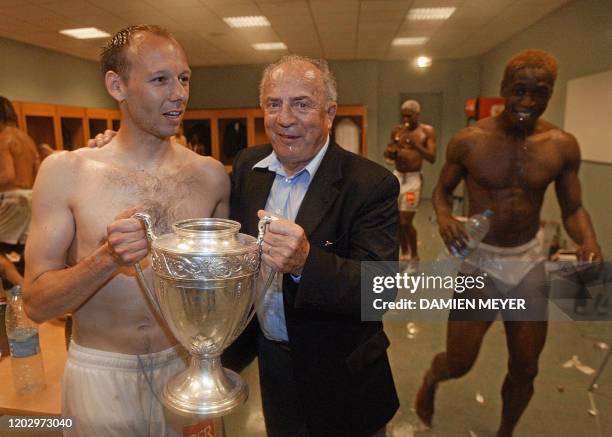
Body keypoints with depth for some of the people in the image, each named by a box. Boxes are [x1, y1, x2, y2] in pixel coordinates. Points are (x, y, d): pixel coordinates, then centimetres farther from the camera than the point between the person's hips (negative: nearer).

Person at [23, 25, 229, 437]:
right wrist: (106, 258, -26)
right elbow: (37, 303, -10)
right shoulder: (64, 171, -10)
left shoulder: (211, 174, -5)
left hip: (187, 362, 2)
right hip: (100, 372, -1)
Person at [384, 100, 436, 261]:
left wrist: (416, 146, -25)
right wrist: (391, 152, -12)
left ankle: (414, 256, 14)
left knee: (405, 221, -7)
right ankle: (404, 253, 26)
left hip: (413, 178, -5)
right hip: (397, 176, 5)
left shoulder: (427, 131, -3)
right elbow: (387, 153, 12)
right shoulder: (396, 130, 8)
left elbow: (432, 158, -11)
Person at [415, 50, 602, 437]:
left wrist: (589, 242, -19)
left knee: (525, 369, 15)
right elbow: (443, 190, 1)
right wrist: (444, 217, -22)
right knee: (458, 364, 4)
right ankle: (431, 378, 43)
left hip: (529, 262, 3)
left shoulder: (563, 146, -5)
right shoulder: (468, 141, -11)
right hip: (479, 260, -2)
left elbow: (573, 208, 3)